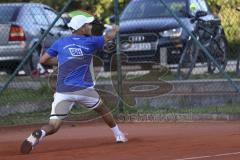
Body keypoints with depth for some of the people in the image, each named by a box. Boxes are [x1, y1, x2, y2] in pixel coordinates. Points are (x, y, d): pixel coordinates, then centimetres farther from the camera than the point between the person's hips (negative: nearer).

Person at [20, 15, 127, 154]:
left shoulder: (61, 42, 8)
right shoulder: (90, 42, 5)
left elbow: (43, 60, 12)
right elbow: (109, 37, 24)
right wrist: (115, 29, 46)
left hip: (63, 91, 1)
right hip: (84, 89, 0)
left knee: (53, 126, -4)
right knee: (102, 109, 28)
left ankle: (40, 133, -35)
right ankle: (119, 136, 40)